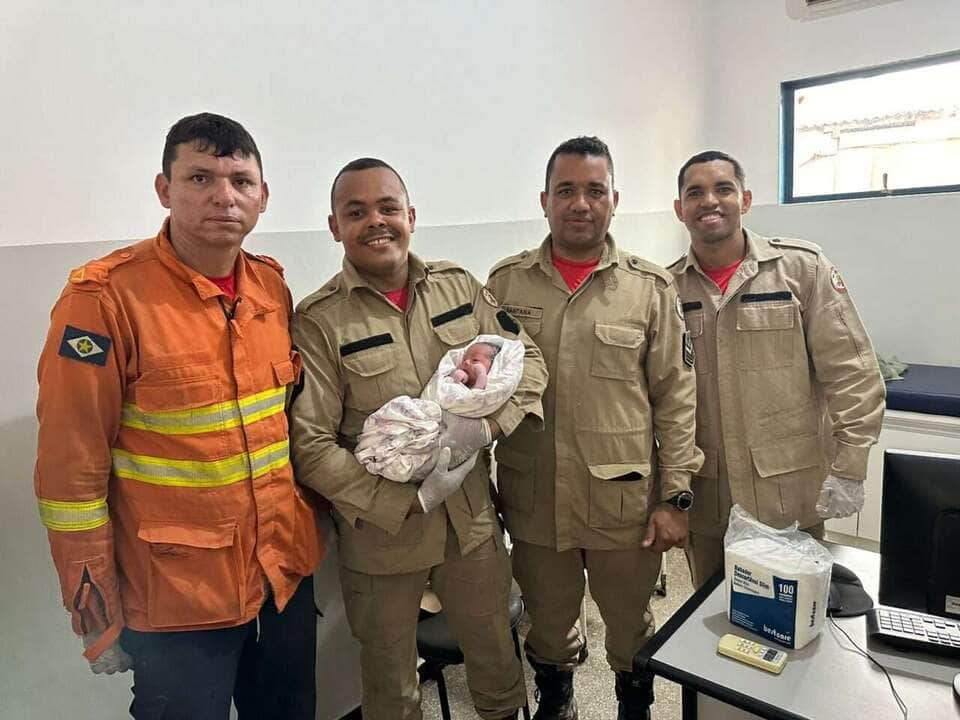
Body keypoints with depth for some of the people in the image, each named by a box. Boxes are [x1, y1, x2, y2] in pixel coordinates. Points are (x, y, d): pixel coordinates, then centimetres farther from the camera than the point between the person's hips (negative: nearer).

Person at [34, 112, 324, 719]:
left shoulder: (273, 285, 0)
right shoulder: (105, 296, -16)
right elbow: (71, 466, -13)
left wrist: (301, 528, 12)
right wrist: (97, 612, -8)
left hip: (288, 575, 5)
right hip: (176, 599, -5)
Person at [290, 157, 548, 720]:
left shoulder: (459, 286, -1)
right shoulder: (318, 321, -13)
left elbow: (527, 359, 1)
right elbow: (310, 446, -15)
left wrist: (486, 424, -17)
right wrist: (409, 500, -18)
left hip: (473, 520, 3)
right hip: (381, 533, -2)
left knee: (498, 660, 24)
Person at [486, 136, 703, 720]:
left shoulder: (651, 287, -4)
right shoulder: (505, 283, 0)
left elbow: (676, 396, -3)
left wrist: (675, 496, -6)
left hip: (626, 504, -1)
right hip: (533, 504, 2)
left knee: (631, 631, 20)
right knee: (548, 628, 22)